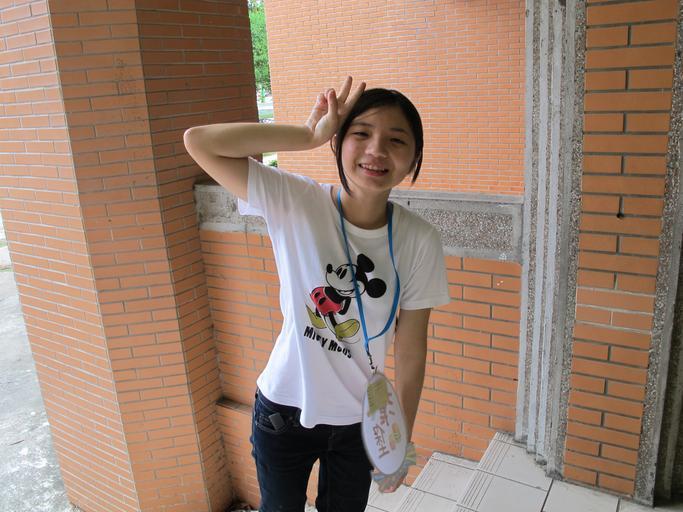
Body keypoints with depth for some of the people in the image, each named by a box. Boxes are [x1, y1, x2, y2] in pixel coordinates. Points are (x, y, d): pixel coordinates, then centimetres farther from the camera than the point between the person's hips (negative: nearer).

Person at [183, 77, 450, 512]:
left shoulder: (420, 241, -15)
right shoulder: (294, 202, -18)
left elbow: (411, 352, -8)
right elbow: (198, 142, -25)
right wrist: (311, 134, -25)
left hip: (359, 420, 2)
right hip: (284, 410, -1)